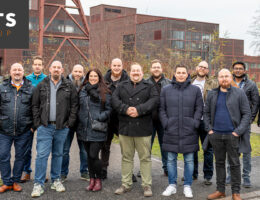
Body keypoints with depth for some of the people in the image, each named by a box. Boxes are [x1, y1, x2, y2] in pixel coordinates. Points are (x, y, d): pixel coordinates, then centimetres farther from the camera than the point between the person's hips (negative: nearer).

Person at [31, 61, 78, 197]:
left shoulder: (69, 86, 6)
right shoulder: (41, 86, 6)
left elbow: (74, 105, 4)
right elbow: (35, 105, 7)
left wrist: (70, 123, -4)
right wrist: (38, 123, -2)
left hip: (62, 127, 1)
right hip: (45, 126, -1)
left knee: (58, 154, 12)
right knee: (42, 154, -5)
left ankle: (56, 180, 24)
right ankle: (38, 184, 2)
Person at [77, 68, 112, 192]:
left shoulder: (104, 92, 0)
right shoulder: (83, 91, 12)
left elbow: (108, 109, 0)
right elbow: (79, 107, 17)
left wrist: (100, 118, -14)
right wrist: (80, 119, 6)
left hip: (97, 129, -4)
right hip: (84, 129, 4)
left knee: (94, 155, -9)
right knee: (89, 156, 11)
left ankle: (98, 180, 11)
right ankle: (92, 180, 23)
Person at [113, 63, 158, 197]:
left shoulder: (149, 87, 8)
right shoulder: (122, 86, 14)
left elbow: (154, 100, -9)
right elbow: (114, 99, -1)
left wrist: (139, 110, -20)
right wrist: (126, 109, -17)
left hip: (143, 128, -2)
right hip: (125, 127, 2)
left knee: (145, 157, 3)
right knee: (126, 157, 10)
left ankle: (147, 185, 11)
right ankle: (126, 184, 20)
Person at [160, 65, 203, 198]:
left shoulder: (195, 90, 5)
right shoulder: (166, 90, 6)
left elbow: (199, 109, 4)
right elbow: (162, 109, 7)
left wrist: (195, 124, -6)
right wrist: (166, 124, -4)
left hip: (189, 132, 0)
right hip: (171, 131, 1)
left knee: (189, 160, 6)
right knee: (171, 160, 7)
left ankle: (187, 186, 18)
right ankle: (172, 185, 20)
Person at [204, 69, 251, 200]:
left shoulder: (239, 93, -2)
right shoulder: (212, 94, 8)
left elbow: (247, 114, -2)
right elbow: (206, 113, 13)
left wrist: (238, 131, -11)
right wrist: (209, 129, 1)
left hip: (232, 135, -3)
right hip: (216, 135, 3)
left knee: (234, 164, 4)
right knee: (219, 163, 12)